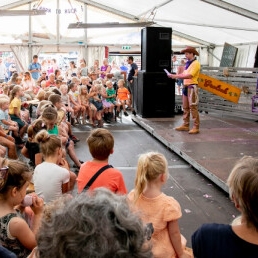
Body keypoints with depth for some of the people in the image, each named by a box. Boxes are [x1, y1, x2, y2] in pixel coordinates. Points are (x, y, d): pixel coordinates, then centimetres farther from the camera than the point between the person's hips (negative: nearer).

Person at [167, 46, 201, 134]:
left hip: (192, 86, -9)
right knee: (185, 107, 11)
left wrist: (176, 76, -18)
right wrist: (173, 75, 1)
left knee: (193, 107, -8)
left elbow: (189, 75, -19)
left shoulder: (195, 63, -11)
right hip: (186, 86, 9)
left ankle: (196, 127, -5)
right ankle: (185, 125, 18)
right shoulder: (188, 63, 16)